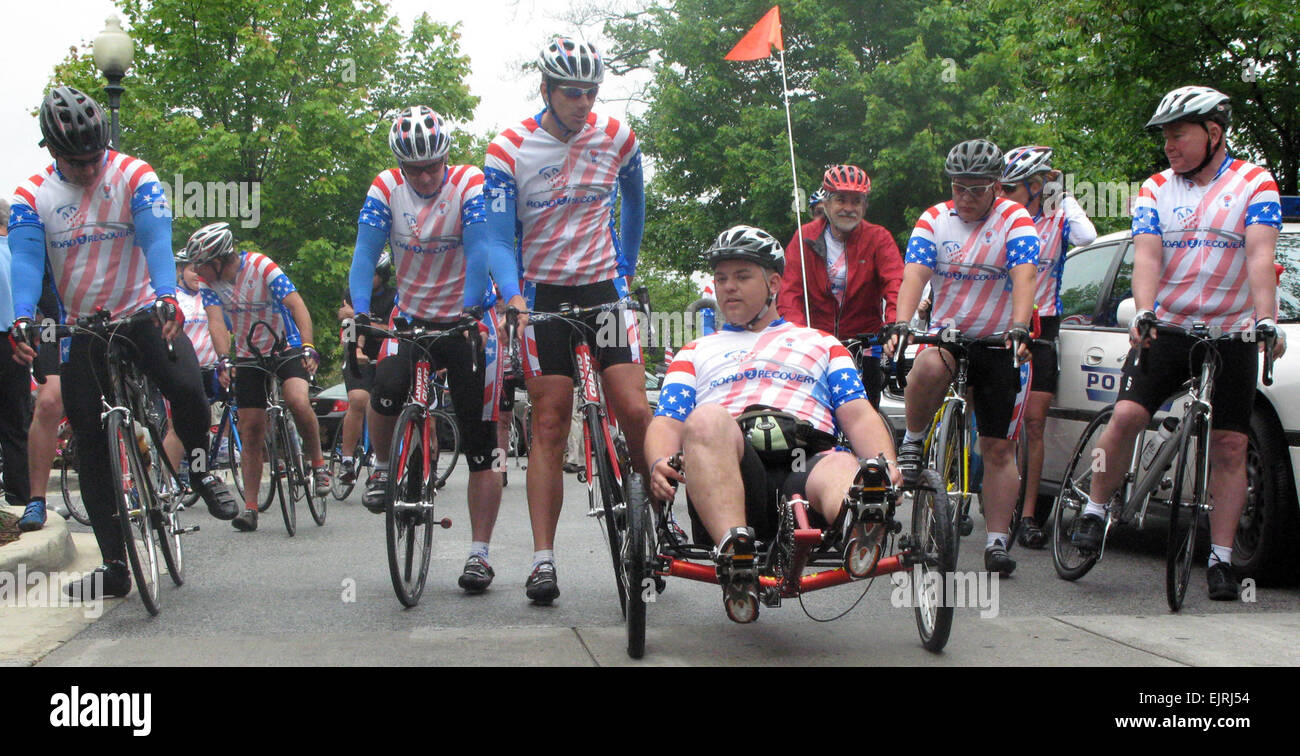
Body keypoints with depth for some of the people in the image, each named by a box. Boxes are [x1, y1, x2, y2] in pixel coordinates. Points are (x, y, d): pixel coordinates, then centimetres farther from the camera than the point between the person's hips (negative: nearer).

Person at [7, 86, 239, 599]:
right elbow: (25, 259, -16)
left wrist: (167, 297, -41)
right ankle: (114, 565, 4)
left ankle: (200, 470, 4)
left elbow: (157, 240, -22)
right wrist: (22, 318, -35)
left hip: (143, 313, -2)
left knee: (187, 388, -28)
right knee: (89, 440, -1)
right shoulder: (32, 196, -3)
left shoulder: (134, 177, -9)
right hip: (82, 327, 2)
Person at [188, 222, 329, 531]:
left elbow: (297, 305, -27)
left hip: (286, 347, -4)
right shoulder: (210, 283, -8)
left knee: (297, 401, -30)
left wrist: (308, 348, -40)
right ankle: (250, 506, 4)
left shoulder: (261, 267, -19)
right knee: (250, 431, -1)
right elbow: (217, 322, -19)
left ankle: (318, 462, -8)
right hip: (248, 356, 4)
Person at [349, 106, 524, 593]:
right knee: (387, 389, -29)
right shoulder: (386, 189, -7)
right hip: (410, 317, 2)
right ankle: (382, 466, 2)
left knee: (481, 447, -3)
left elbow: (480, 250, -26)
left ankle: (479, 554, 7)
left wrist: (492, 304, -43)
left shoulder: (470, 185, -15)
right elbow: (365, 254, -14)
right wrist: (361, 315, -30)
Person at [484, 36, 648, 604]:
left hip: (603, 289, 2)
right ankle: (543, 559, -3)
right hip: (541, 293, -1)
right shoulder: (509, 150, -9)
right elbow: (499, 235, -12)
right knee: (550, 425, -5)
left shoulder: (617, 139, -1)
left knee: (636, 413, -11)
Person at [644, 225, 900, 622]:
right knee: (707, 419, -36)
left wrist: (885, 463, -6)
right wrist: (659, 463, -8)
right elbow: (667, 423, 18)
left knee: (842, 467, -38)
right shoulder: (696, 354, 34)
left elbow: (859, 416, 18)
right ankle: (734, 556, -57)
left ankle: (859, 525, -75)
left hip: (807, 465, 0)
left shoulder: (820, 345, 33)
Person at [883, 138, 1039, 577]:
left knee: (999, 448, -1)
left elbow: (1025, 276, -21)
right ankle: (913, 443, -11)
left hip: (1000, 343, -1)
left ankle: (997, 542, 6)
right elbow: (915, 275, -13)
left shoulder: (1014, 220, -6)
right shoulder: (934, 220, 0)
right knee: (929, 369, -36)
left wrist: (1018, 328, -38)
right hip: (944, 333, 1)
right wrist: (901, 324, -31)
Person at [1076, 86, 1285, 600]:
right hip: (1166, 328, 1)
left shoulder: (1255, 183, -1)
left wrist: (1265, 319, -28)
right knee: (1126, 415, -16)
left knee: (1230, 445, -4)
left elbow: (1260, 257, -14)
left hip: (1231, 334, -1)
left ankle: (1221, 559, 1)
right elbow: (1146, 257, -6)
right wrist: (1144, 312, -25)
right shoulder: (1155, 190, 6)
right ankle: (1095, 511, 4)